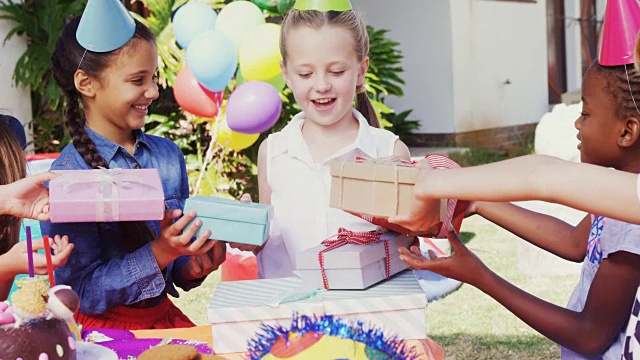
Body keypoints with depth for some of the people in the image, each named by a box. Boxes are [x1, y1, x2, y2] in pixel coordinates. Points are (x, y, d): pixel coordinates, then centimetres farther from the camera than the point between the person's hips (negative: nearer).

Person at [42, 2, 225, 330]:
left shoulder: (169, 155, 3)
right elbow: (81, 292, -14)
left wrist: (193, 267, -10)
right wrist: (160, 252, -22)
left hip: (164, 315, 5)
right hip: (104, 327, -5)